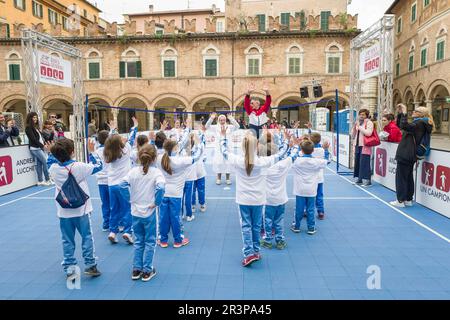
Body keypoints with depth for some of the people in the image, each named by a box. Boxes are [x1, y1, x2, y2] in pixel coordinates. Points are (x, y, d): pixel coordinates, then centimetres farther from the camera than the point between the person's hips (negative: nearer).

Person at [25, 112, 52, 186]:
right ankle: (48, 180, -2)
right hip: (35, 148, -8)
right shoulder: (28, 127, -7)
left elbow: (40, 136, 14)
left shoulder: (36, 127, 17)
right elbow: (33, 139, -12)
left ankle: (40, 181, 12)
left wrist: (44, 144, 0)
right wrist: (42, 145, -11)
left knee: (39, 164, 8)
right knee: (45, 162, -8)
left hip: (40, 147, 8)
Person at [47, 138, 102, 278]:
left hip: (63, 212, 3)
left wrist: (51, 152, 25)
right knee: (87, 237, 10)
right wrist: (91, 152, 5)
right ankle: (90, 265, 14)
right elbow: (98, 166, -2)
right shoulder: (79, 167, -15)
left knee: (67, 241, 12)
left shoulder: (53, 168, -5)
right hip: (81, 210, -3)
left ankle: (69, 268, 18)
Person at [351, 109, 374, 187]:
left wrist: (359, 127, -14)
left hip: (365, 146, -7)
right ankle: (358, 179, 17)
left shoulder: (369, 123, -2)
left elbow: (368, 133, -19)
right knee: (357, 162, 8)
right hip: (357, 145, 7)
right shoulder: (358, 122, 17)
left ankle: (366, 180, -4)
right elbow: (353, 135, 19)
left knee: (364, 163, -9)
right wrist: (354, 127, 3)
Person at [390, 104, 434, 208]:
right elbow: (399, 124, 24)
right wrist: (400, 113, 12)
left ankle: (401, 201, 0)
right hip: (410, 155, 10)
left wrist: (404, 113, -18)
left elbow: (404, 126, -28)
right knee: (408, 177, 12)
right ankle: (408, 200, 19)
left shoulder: (420, 123, -10)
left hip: (405, 155, -10)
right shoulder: (418, 123, 19)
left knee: (401, 177, -4)